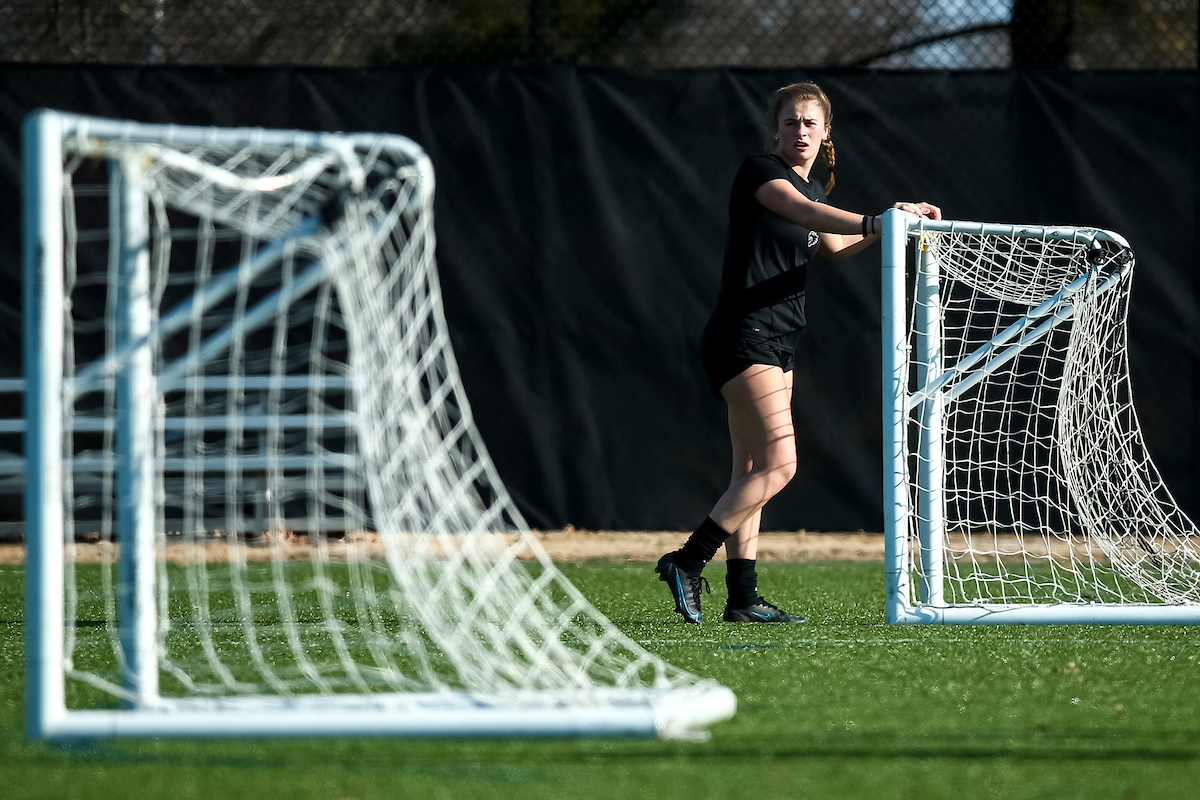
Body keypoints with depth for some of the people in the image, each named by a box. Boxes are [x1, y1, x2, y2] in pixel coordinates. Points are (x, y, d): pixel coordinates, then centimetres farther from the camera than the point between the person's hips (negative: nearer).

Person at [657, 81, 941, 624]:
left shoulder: (813, 187, 16)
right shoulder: (760, 172, -10)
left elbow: (834, 246, 33)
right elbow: (807, 213, -29)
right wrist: (876, 222, -43)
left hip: (775, 345, 9)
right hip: (742, 336, -9)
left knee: (754, 470, 7)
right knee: (778, 464, -15)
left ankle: (742, 597, 7)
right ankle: (687, 563, -12)